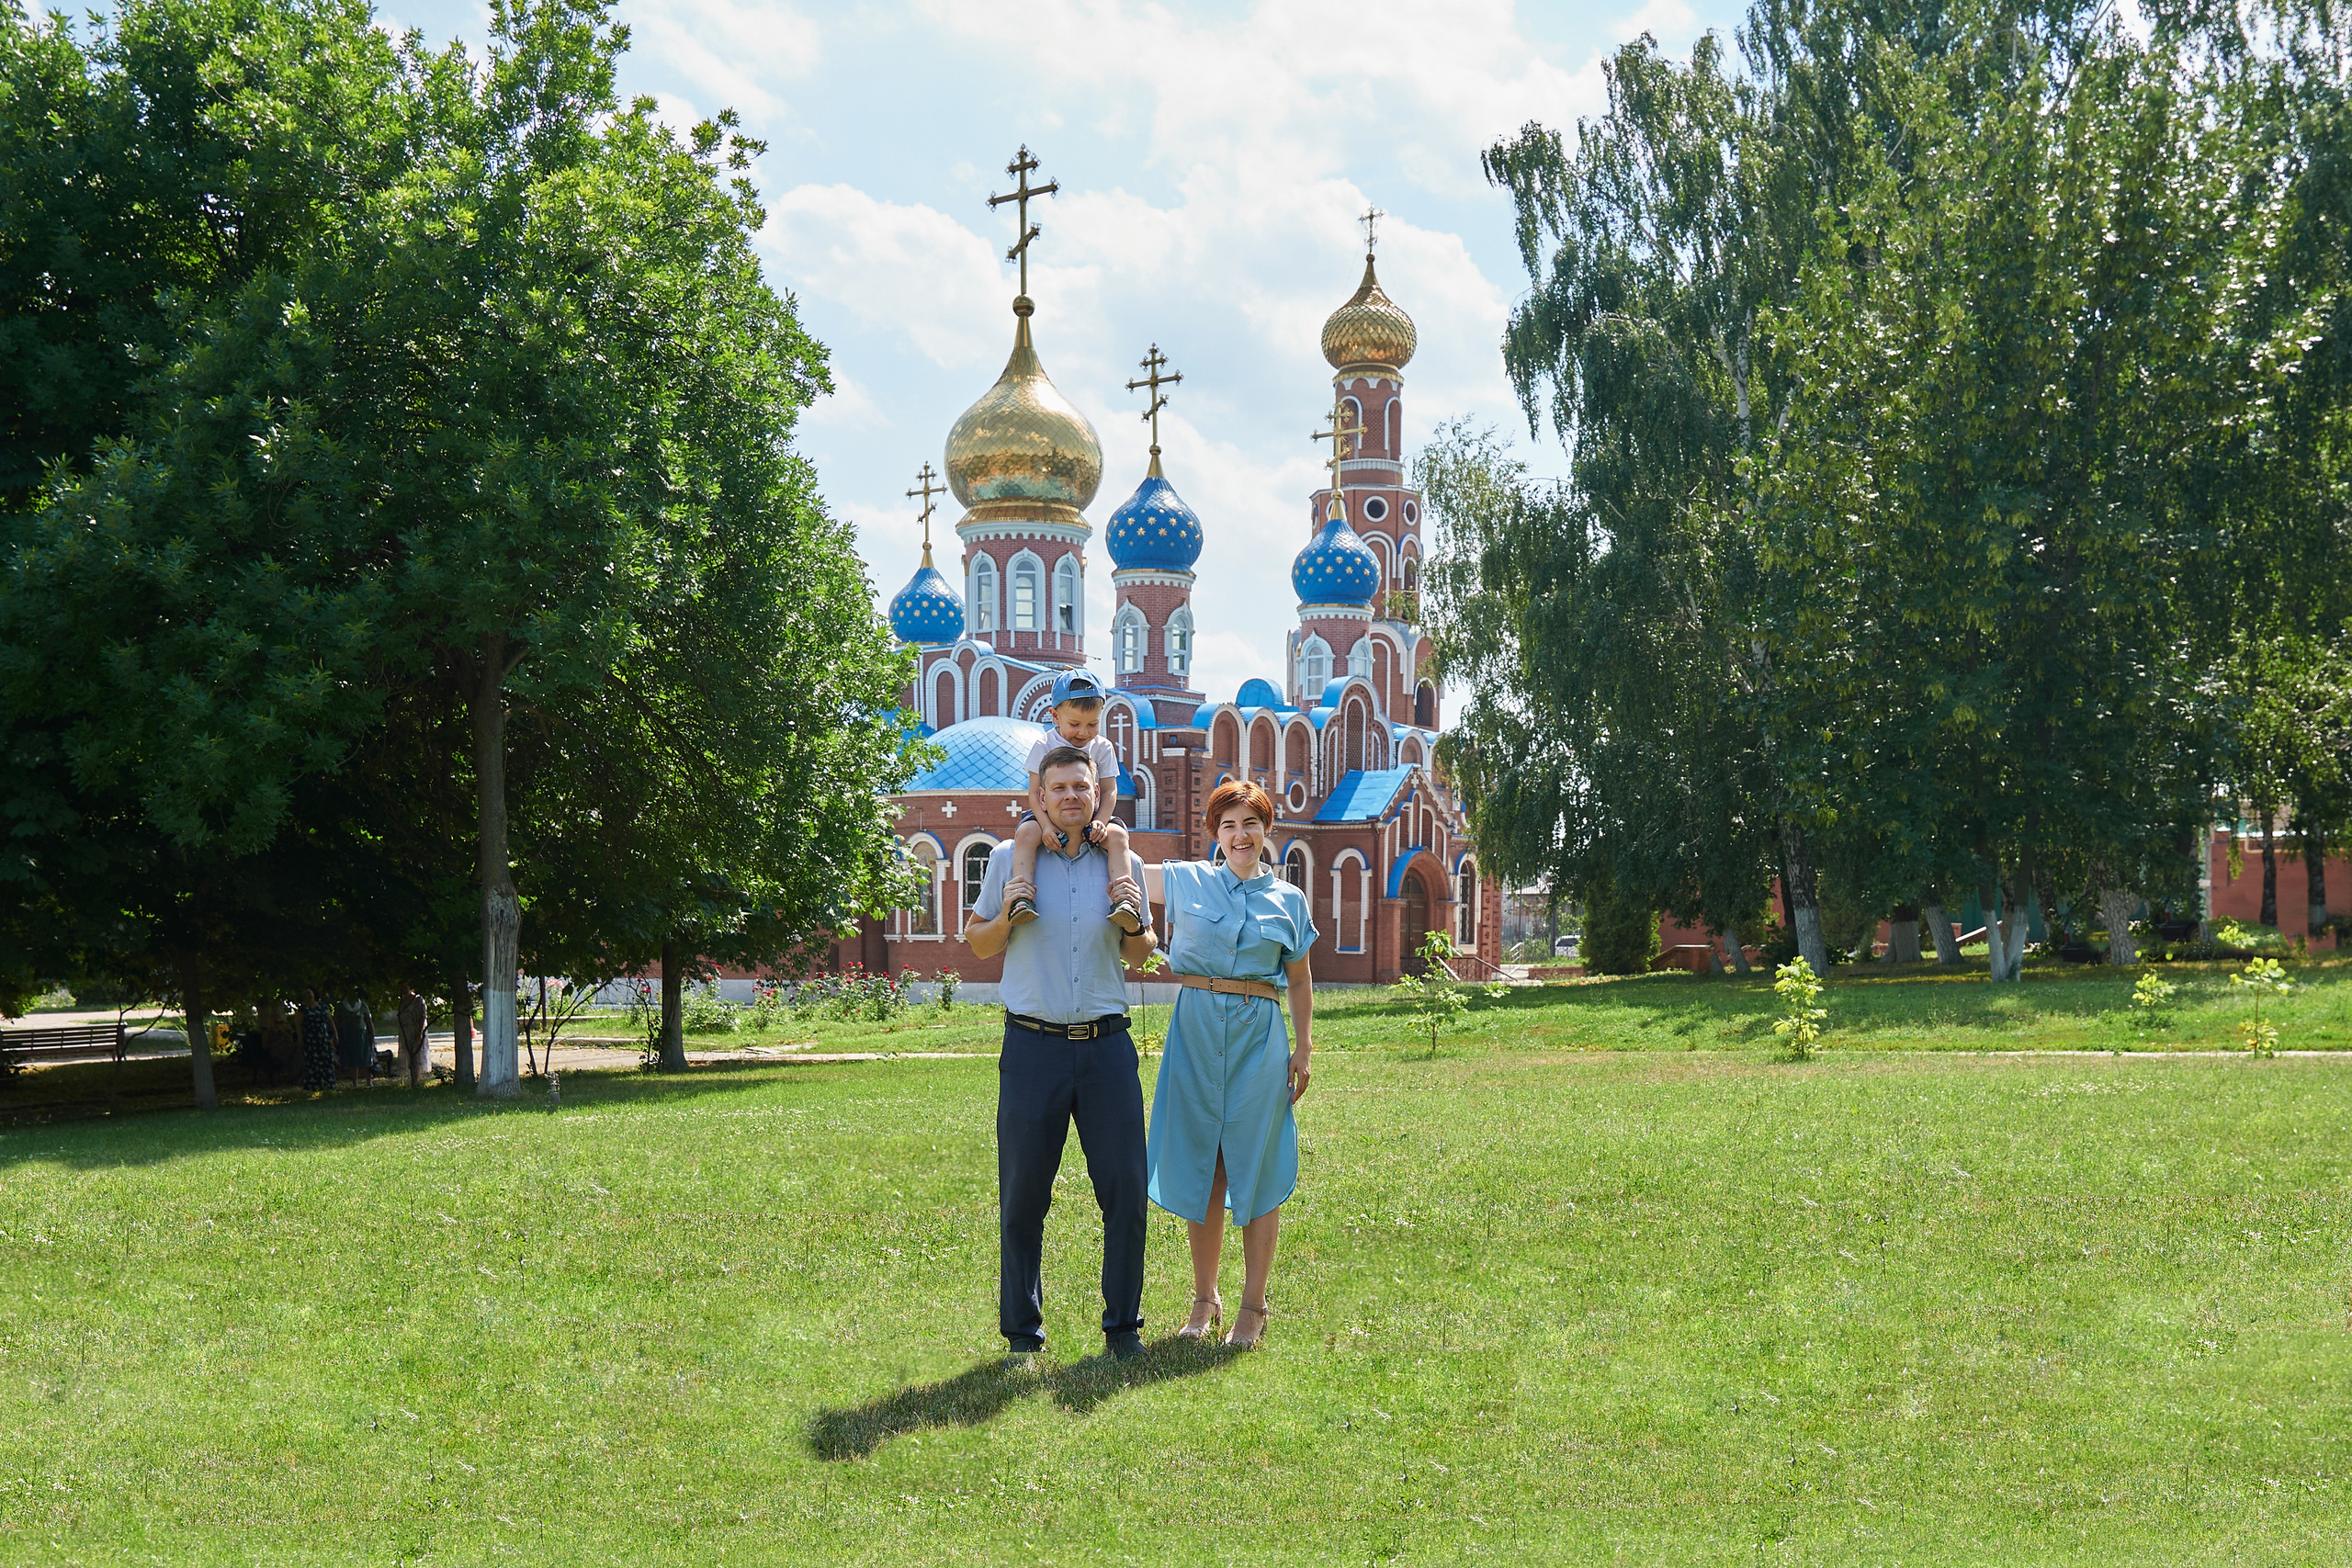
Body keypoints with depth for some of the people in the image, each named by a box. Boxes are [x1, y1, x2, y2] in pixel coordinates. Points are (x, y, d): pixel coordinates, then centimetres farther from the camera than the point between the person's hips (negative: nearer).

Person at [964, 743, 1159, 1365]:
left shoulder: (1124, 864, 9)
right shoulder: (1010, 859, 5)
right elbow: (978, 945, 13)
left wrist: (1134, 921, -2)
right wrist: (1007, 916, -7)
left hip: (1107, 1043, 1)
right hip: (1034, 1047, -1)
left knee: (1125, 1187, 0)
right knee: (1023, 1195, 1)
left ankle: (1123, 1326, 13)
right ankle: (1023, 1332, 12)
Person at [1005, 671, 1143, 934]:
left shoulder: (1102, 748, 2)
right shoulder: (1044, 746, -5)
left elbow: (1110, 790, -1)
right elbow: (1035, 792, -9)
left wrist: (1100, 822, -22)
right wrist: (1047, 826, -27)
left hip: (1091, 816, 2)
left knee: (1117, 834, -28)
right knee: (1026, 832, -33)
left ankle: (1122, 901, -38)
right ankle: (1022, 899, -43)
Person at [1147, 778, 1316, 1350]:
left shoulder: (1289, 901, 8)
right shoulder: (1185, 881, 6)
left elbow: (1300, 982, 14)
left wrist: (1305, 1049, 8)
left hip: (1260, 1034, 0)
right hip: (1196, 1028, 0)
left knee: (1256, 1168, 1)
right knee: (1199, 1165, 5)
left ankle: (1253, 1307, 9)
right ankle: (1204, 1299, 19)